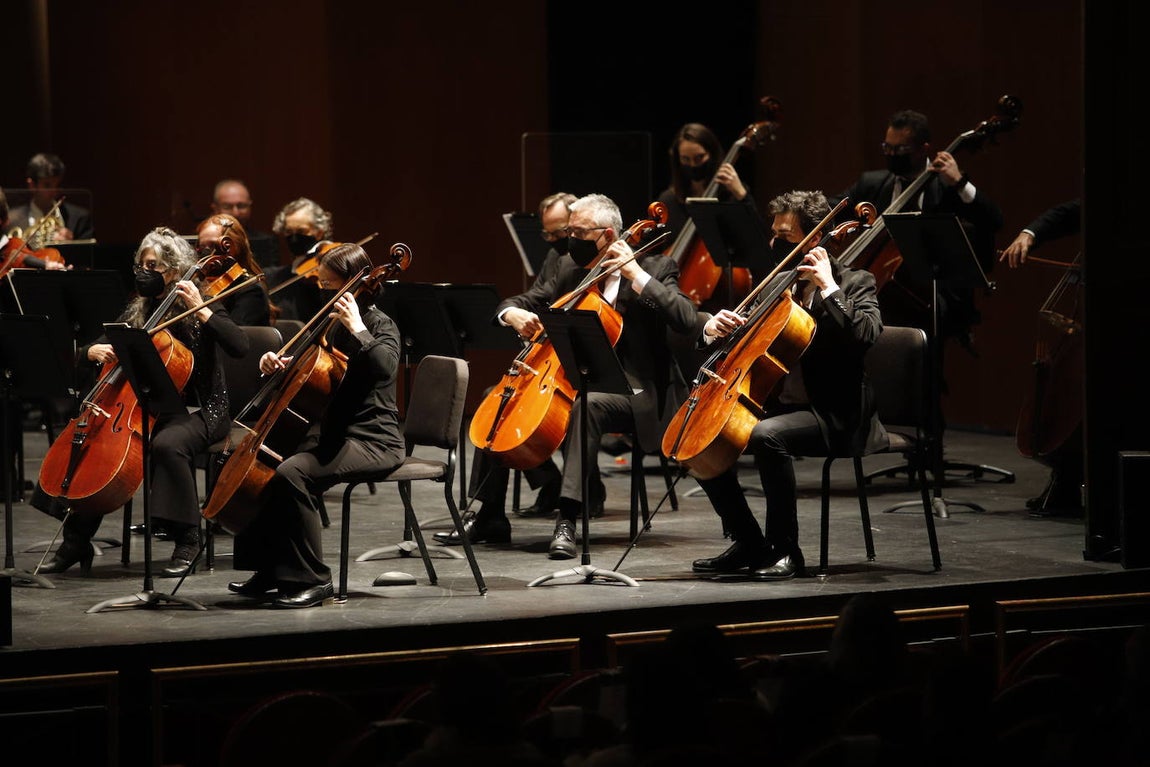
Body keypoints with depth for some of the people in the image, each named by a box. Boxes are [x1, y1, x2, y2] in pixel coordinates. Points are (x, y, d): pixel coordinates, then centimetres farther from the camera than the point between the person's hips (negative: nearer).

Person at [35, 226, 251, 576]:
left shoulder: (202, 307, -4)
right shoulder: (138, 310, 12)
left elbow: (239, 346, -21)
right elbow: (89, 353, 16)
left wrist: (200, 310, -24)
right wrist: (94, 351, -8)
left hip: (198, 411, -6)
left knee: (167, 443, -38)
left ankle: (187, 541, -23)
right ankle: (76, 541, -6)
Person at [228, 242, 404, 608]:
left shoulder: (379, 325, -9)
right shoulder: (334, 325, 15)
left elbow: (384, 367, -29)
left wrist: (357, 328, -27)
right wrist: (279, 364, 3)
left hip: (372, 439, -9)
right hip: (335, 433, 9)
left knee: (291, 474, -30)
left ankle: (312, 579, -22)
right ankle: (269, 572, 6)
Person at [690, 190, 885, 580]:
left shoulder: (855, 284, -5)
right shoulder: (777, 284, 15)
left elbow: (864, 336, -25)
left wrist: (828, 286, -21)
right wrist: (715, 329, -5)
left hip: (834, 416, -8)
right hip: (779, 406, 8)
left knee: (767, 435, -35)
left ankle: (786, 551, -21)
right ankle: (748, 544, 2)